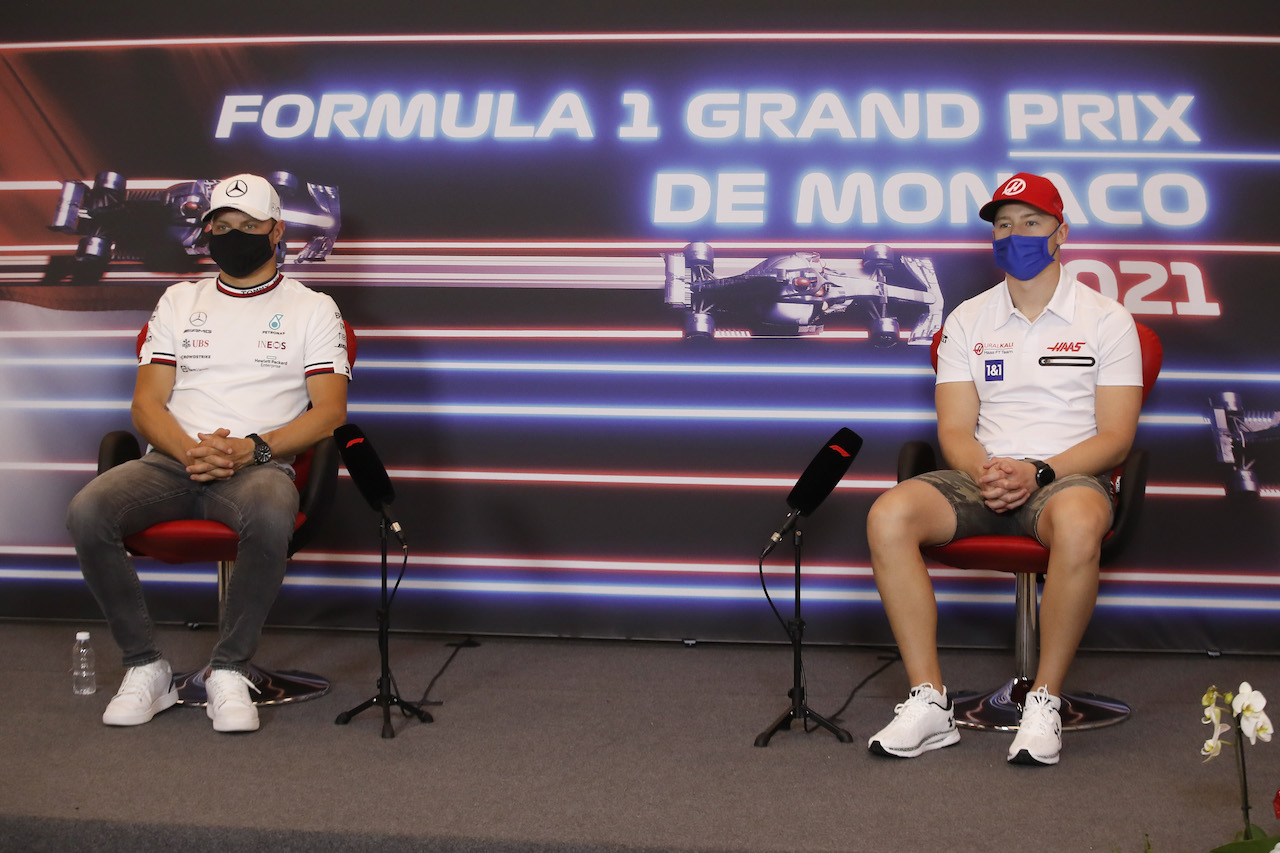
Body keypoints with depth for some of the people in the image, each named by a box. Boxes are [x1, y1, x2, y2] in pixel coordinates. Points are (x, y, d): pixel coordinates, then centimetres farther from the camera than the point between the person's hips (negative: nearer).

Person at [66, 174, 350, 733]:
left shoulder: (313, 308, 13)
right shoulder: (179, 302, 21)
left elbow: (329, 409, 1)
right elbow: (146, 403, 11)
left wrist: (252, 448, -15)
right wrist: (190, 451, -12)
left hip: (260, 464, -3)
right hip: (172, 460, 3)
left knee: (271, 516, -40)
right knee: (87, 512, -28)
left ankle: (229, 671, -22)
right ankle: (145, 667, -13)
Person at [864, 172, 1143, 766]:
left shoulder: (1105, 318, 6)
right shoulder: (967, 320, 14)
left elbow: (1115, 438, -2)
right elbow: (955, 430, 7)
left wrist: (1037, 473, -18)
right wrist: (985, 473, -16)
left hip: (1069, 475, -3)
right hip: (982, 476, 3)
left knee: (1078, 523, -40)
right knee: (889, 515, -27)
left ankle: (1044, 702, -25)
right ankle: (928, 702, -23)